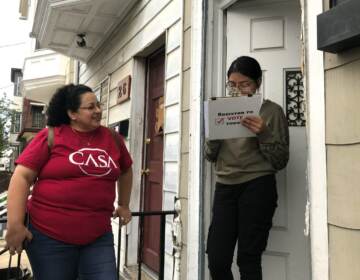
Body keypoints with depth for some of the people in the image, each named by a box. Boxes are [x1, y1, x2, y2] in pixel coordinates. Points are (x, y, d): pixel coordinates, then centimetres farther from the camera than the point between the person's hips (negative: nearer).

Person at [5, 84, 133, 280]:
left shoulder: (113, 139, 6)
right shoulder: (50, 137, -4)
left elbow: (125, 171, 23)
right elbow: (22, 177, -7)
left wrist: (123, 205, 24)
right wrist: (15, 224, -12)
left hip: (99, 237, 3)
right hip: (49, 236, -2)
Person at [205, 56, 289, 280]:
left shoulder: (272, 111, 1)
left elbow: (281, 161, -3)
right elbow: (211, 156, 12)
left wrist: (264, 134, -18)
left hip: (257, 188, -3)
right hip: (225, 187, 4)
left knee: (248, 260, 2)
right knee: (217, 260, 1)